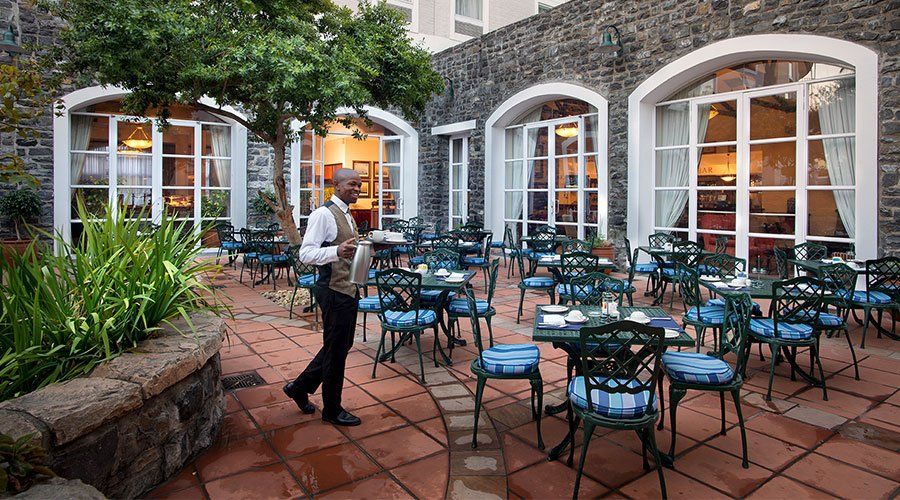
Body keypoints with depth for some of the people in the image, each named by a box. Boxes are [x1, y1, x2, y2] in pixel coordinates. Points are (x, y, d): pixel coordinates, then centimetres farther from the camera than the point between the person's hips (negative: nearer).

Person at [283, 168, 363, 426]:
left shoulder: (346, 215, 16)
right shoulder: (323, 214, -15)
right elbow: (305, 253, -23)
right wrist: (336, 252, -37)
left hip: (349, 289, 10)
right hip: (334, 291, -10)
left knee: (342, 346, 18)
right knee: (336, 350, 3)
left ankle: (300, 387, 34)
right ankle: (332, 410, 20)